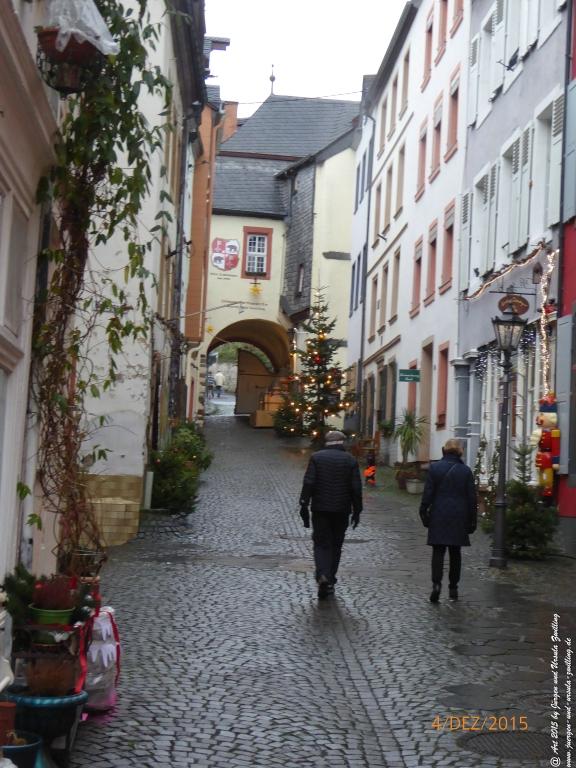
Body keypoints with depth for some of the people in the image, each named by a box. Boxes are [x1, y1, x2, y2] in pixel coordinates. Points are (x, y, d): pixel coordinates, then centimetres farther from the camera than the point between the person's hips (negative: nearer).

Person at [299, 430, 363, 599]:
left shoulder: (316, 457, -1)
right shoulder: (350, 460, 1)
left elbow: (308, 483, -8)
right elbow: (356, 488, -1)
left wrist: (304, 505, -5)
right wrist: (357, 510, 5)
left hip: (320, 509, -1)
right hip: (341, 510, 1)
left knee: (321, 543, 4)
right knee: (336, 545, 13)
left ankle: (322, 575, -19)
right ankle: (330, 581, 15)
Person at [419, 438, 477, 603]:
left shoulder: (434, 468, -4)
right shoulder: (466, 471, 0)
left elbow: (428, 493, -5)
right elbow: (472, 498, 2)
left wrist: (424, 512, 3)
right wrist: (472, 520, 8)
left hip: (438, 516, -1)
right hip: (459, 517, 1)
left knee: (438, 551, 1)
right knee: (455, 553, 12)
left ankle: (436, 583, -18)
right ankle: (453, 588, 15)